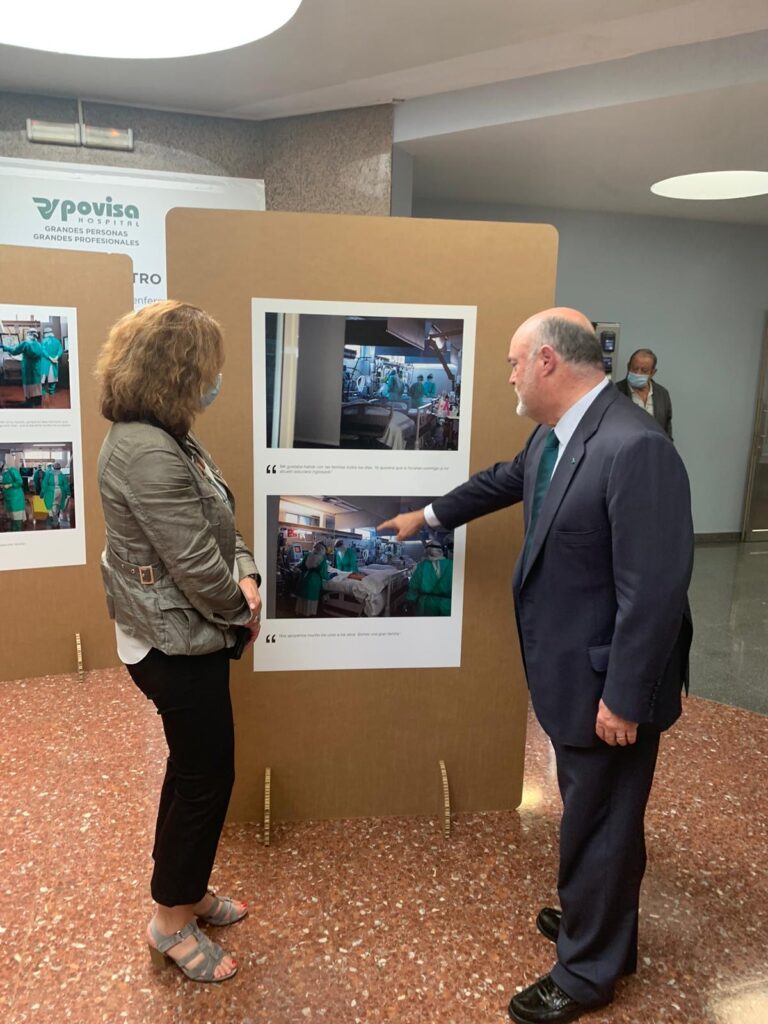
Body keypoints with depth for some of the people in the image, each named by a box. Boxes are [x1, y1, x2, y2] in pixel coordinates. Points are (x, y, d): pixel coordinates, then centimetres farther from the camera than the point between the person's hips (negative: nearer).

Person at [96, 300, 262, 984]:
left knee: (197, 767, 22)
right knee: (207, 773, 7)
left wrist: (247, 576, -5)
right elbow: (196, 565, -25)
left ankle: (183, 889, 43)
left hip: (189, 637, 10)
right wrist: (243, 611, -8)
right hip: (178, 644, -10)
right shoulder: (145, 452, -26)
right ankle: (172, 921, 29)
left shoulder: (169, 439, 7)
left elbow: (218, 528, 11)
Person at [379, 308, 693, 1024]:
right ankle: (594, 916, 49)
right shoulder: (553, 436, 2)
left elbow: (655, 589, -27)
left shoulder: (635, 448, -27)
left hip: (606, 683, -8)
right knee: (589, 810, 25)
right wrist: (429, 515, 35)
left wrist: (623, 698, -21)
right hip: (568, 669, 8)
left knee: (600, 822, 11)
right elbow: (504, 480, 22)